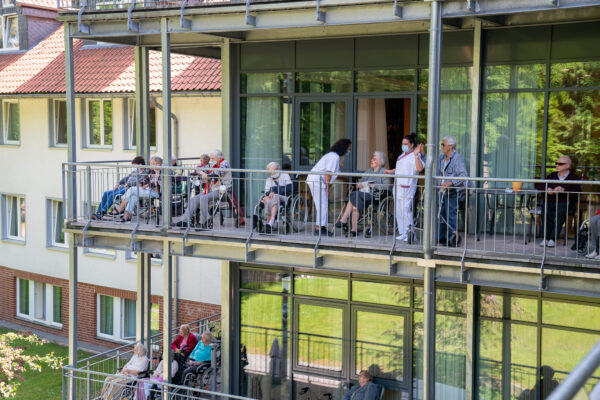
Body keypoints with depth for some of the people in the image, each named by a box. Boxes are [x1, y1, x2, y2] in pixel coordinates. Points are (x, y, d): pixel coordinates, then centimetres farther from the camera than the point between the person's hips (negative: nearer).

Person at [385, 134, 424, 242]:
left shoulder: (414, 156, -9)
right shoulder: (402, 155, 19)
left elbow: (419, 168, -27)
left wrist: (416, 155, -32)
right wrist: (391, 171, 27)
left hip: (407, 187, -9)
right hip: (397, 187, 9)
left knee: (406, 210, -13)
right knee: (399, 211, 10)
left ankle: (410, 234, -8)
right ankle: (402, 233, 16)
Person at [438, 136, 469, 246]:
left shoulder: (458, 158, -14)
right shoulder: (441, 158, 13)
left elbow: (463, 175, -22)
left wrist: (451, 183, -33)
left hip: (454, 192, -9)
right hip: (445, 191, 9)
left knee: (451, 216, -8)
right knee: (442, 215, 12)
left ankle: (451, 239, -2)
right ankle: (441, 238, 20)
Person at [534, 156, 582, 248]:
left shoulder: (574, 177, 6)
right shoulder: (552, 175, 18)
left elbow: (577, 192, -7)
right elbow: (538, 185, 15)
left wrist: (564, 190, -20)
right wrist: (547, 189, -5)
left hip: (564, 202, -3)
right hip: (550, 201, 3)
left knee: (560, 214, -34)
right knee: (546, 212, -30)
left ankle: (552, 239, -29)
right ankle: (546, 238, -23)